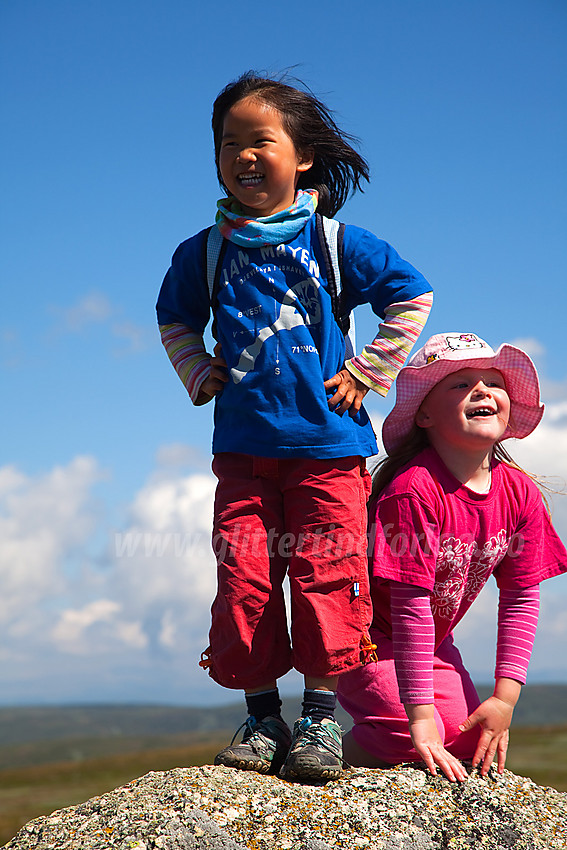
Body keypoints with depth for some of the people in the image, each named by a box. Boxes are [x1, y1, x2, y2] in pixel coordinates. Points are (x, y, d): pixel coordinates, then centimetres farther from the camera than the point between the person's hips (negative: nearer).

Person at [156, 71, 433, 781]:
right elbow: (174, 320, 26)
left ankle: (320, 719, 8)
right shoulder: (203, 253, 7)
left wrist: (367, 372, 2)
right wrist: (199, 373, 10)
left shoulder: (336, 243, 0)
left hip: (327, 444, -2)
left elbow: (411, 299, 8)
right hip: (243, 448, 2)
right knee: (244, 581, -2)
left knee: (326, 577, -5)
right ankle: (262, 718, 12)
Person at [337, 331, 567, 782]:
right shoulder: (414, 491, -29)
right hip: (369, 638, -7)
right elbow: (411, 606, -29)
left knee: (472, 738, -7)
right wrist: (422, 717, -29)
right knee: (421, 735, -25)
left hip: (431, 643, 7)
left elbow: (521, 599, -3)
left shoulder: (520, 494, -8)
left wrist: (505, 698, -11)